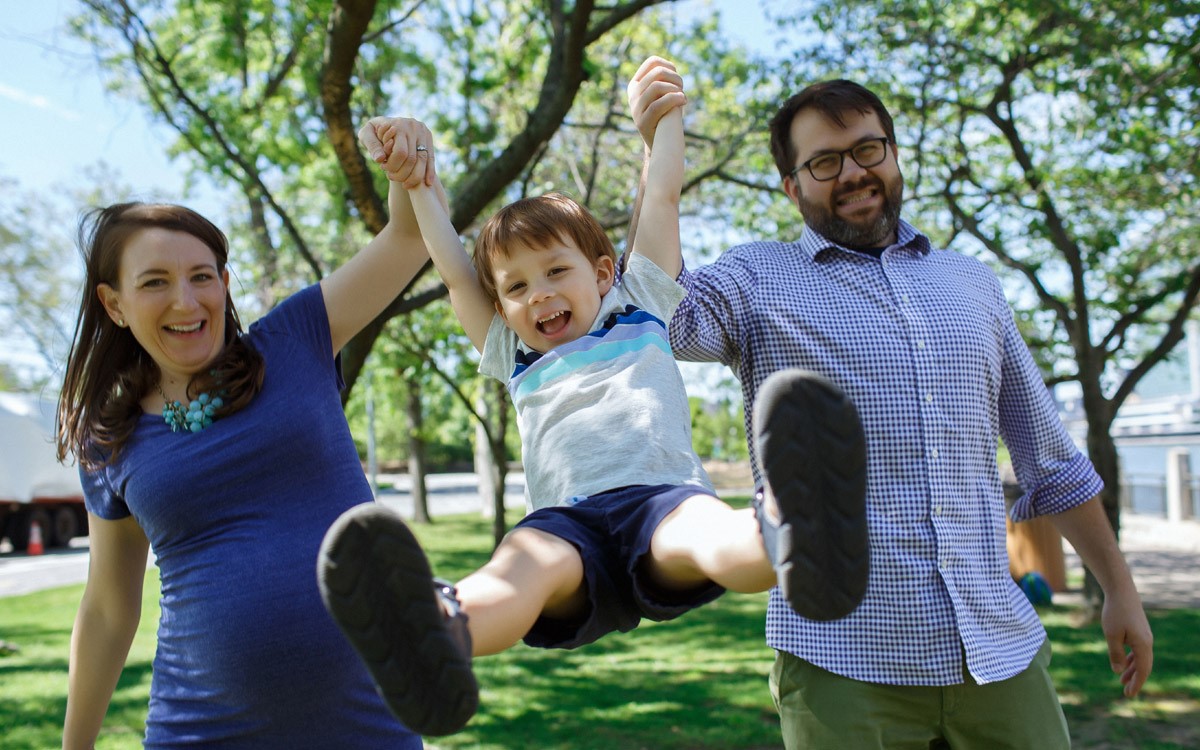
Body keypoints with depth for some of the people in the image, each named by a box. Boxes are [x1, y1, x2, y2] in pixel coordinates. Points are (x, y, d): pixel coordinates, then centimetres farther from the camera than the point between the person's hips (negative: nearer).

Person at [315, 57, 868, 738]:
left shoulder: (640, 309, 29)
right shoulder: (515, 358, 34)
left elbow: (662, 199, 33)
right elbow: (454, 268, 37)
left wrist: (667, 114, 45)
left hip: (663, 492, -1)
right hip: (569, 520, 1)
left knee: (705, 530, -37)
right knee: (526, 558, -35)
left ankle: (799, 545, -72)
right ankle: (440, 638, -68)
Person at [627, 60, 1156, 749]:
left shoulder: (973, 284, 15)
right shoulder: (759, 279, 4)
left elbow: (1051, 458, 20)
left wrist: (1119, 587, 20)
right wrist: (658, 148, -21)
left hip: (1001, 649, 4)